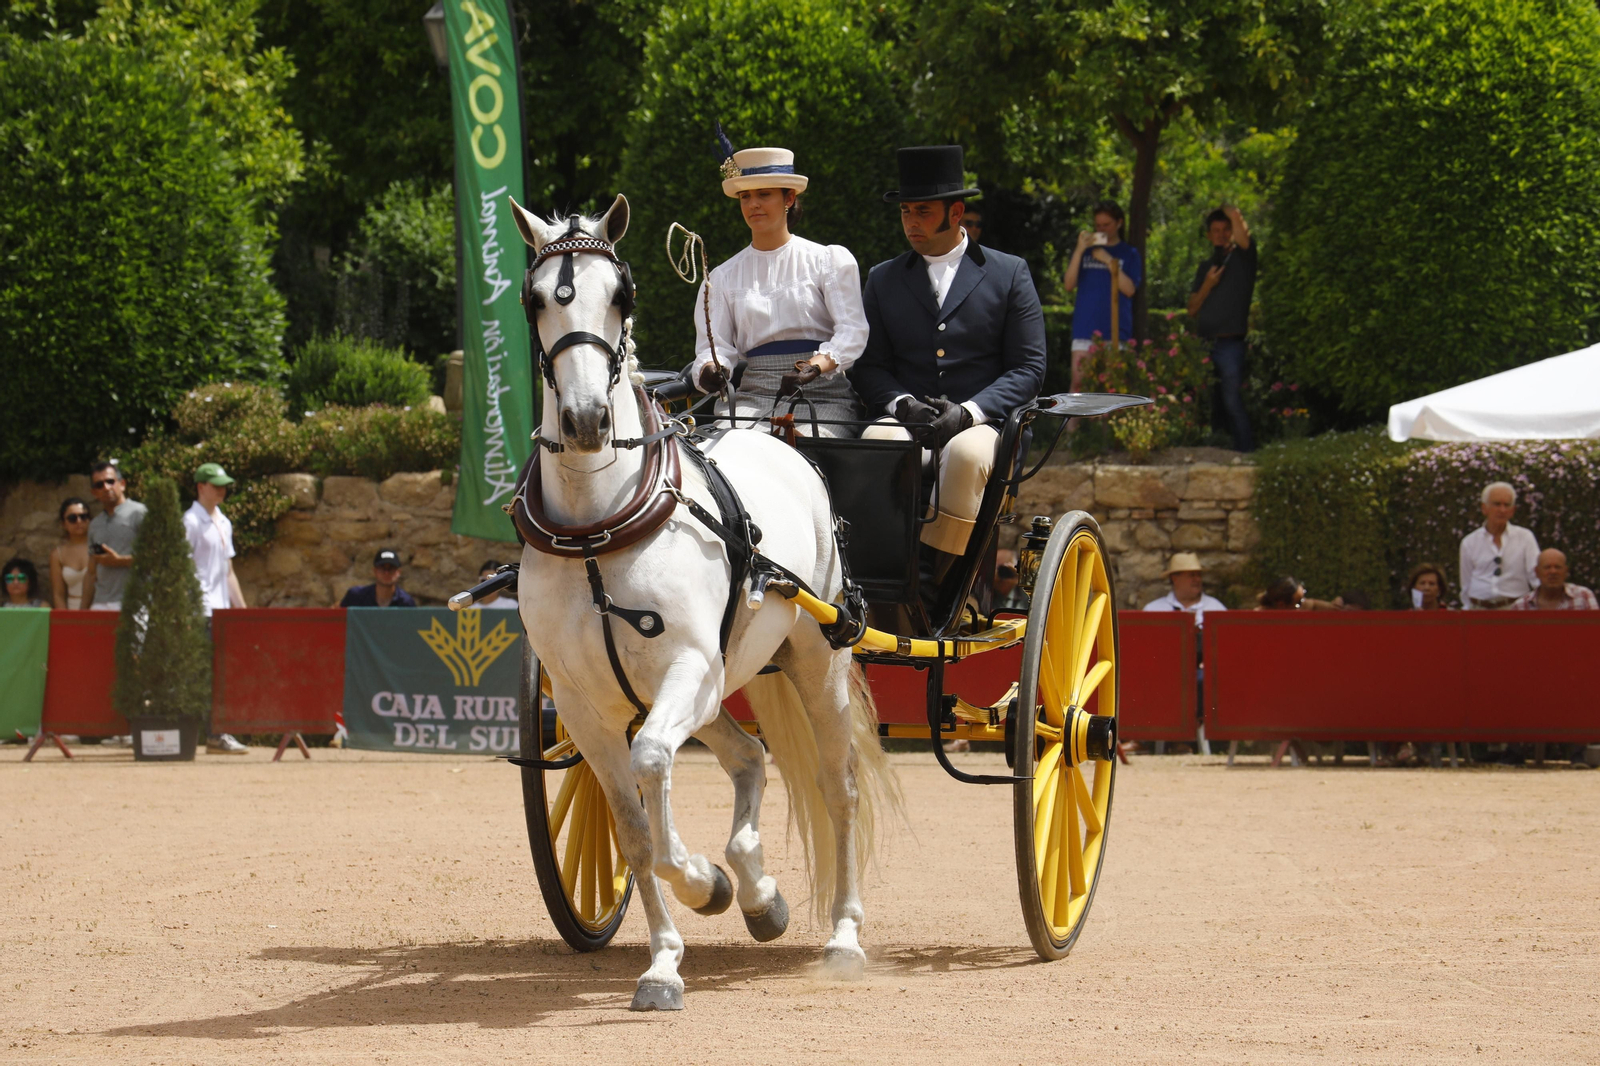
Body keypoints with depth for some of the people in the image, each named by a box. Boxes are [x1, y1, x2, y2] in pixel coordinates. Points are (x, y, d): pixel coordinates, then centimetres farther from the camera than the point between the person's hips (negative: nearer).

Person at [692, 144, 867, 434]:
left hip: (825, 396, -2)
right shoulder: (724, 277, 17)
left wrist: (814, 366, -25)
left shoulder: (830, 260, 8)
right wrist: (710, 370, -19)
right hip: (755, 396, 2)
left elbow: (852, 330, -4)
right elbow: (714, 343, 8)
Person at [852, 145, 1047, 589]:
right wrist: (901, 403, -10)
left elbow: (1028, 367, 4)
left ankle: (943, 591, -35)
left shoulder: (1009, 274, 11)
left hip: (981, 424, -2)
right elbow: (869, 366, 14)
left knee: (965, 454, -38)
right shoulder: (883, 280, 20)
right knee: (880, 444, -34)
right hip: (907, 421, 2)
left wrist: (968, 412, -13)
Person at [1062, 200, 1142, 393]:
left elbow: (1129, 289, -4)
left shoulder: (1129, 254, 8)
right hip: (1085, 330, 1)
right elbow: (1068, 285, 3)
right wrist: (1079, 250, -7)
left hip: (1115, 331, -1)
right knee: (1079, 381, -7)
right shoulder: (1085, 250, 13)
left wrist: (1108, 261, -11)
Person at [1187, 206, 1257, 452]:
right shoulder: (1205, 267, 19)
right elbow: (1192, 310, 14)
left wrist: (1230, 212, 8)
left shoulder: (1242, 257, 3)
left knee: (1232, 404, -13)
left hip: (1229, 345, -6)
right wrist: (1207, 286, -1)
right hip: (1204, 344, 6)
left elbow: (1236, 217, -14)